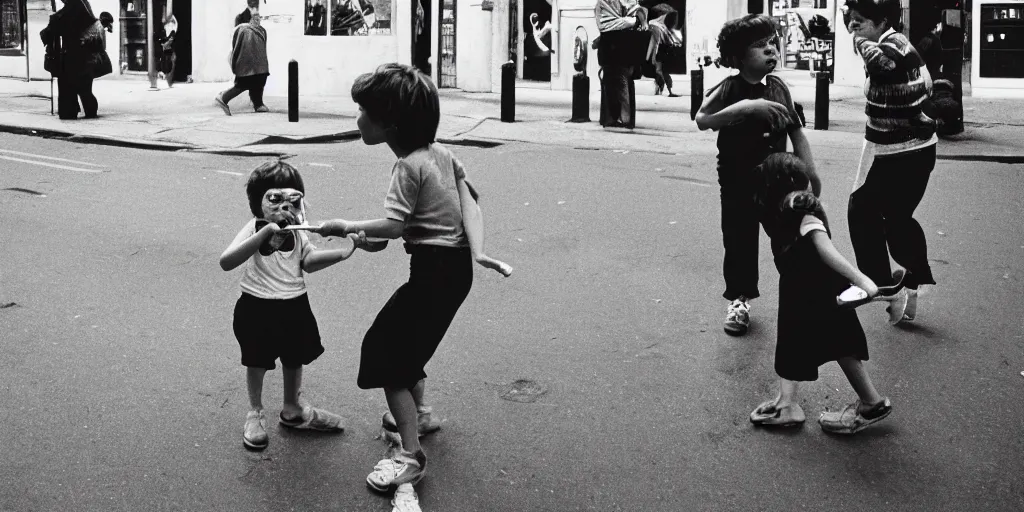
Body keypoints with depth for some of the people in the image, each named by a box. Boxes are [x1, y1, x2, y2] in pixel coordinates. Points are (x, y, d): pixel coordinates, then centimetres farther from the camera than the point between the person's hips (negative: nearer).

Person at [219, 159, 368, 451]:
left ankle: (293, 410, 42)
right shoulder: (255, 229, -20)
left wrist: (345, 252, -11)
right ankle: (255, 413, 34)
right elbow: (226, 262, -34)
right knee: (257, 361, 11)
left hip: (295, 305, 5)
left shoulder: (296, 229, -1)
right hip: (258, 307, -5)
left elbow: (309, 261, 4)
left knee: (295, 358, 19)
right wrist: (267, 231, -44)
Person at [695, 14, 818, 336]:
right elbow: (702, 120, -32)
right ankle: (739, 301, 22)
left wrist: (810, 172, 7)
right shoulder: (730, 89, -14)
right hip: (739, 183, -3)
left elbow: (796, 131, 9)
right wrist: (747, 106, -39)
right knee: (740, 242, 5)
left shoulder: (778, 87, 1)